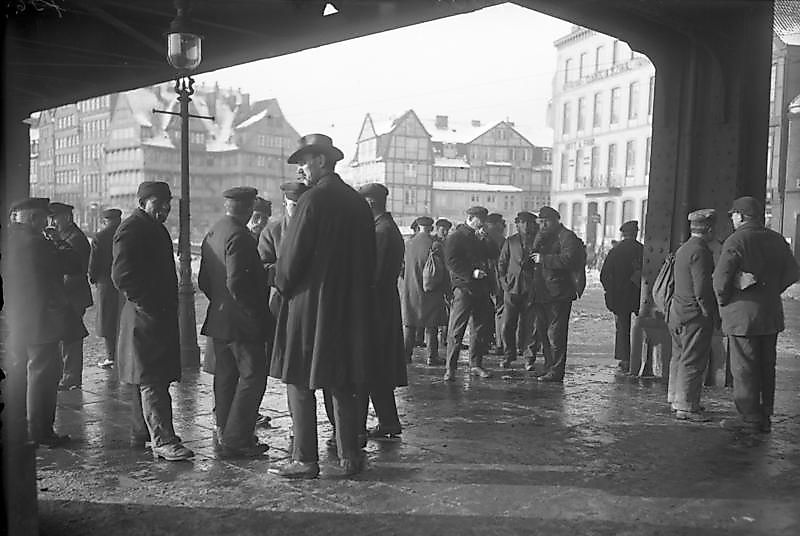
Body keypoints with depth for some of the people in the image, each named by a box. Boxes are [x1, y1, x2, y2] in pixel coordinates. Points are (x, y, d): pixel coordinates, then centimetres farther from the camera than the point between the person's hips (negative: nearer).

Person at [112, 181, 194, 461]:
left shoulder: (156, 228, 19)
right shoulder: (131, 229, -12)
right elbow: (121, 275, -21)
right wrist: (148, 303, -20)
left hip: (160, 316, 10)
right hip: (145, 317, -10)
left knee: (147, 379, 15)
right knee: (152, 381, -9)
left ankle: (141, 435, 25)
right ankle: (163, 441, -9)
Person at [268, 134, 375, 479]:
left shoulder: (313, 200, -12)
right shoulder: (358, 203, 8)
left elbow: (291, 255, -13)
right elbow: (368, 258, 11)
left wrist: (283, 285, 4)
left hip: (310, 305, -7)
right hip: (350, 307, 7)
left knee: (301, 384, 3)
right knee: (343, 385, 13)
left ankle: (305, 461, 7)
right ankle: (350, 457, 18)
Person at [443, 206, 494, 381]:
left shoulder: (479, 237, 21)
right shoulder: (456, 237, -3)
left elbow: (489, 256, 17)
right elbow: (451, 261, -12)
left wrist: (483, 242, 2)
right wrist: (471, 272, -19)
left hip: (481, 288, 8)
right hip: (464, 287, -8)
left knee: (481, 327, 10)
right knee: (456, 330, -6)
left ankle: (475, 365, 20)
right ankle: (450, 369, -3)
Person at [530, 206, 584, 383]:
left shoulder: (567, 237, -6)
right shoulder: (543, 237, 20)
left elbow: (568, 260, -20)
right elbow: (532, 255, 10)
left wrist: (543, 259, -16)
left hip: (558, 295, -9)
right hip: (541, 293, 9)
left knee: (556, 334, -7)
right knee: (543, 332, 14)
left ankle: (556, 371, -2)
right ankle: (549, 367, 23)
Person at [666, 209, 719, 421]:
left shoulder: (682, 249, 12)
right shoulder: (700, 251, -17)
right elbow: (702, 289, -22)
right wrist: (711, 314, -12)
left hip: (678, 312, 10)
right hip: (696, 316, -10)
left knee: (680, 356, 18)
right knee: (693, 361, -3)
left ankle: (676, 399, 29)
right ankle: (686, 407, 1)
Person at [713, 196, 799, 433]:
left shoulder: (736, 241, -13)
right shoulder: (776, 240, 7)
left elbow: (720, 280, -19)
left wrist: (724, 302, -2)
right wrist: (771, 291, 16)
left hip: (742, 315, -6)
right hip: (771, 314, 7)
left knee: (744, 369, 2)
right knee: (767, 368, 15)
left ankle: (750, 419, 6)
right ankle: (765, 417, 22)